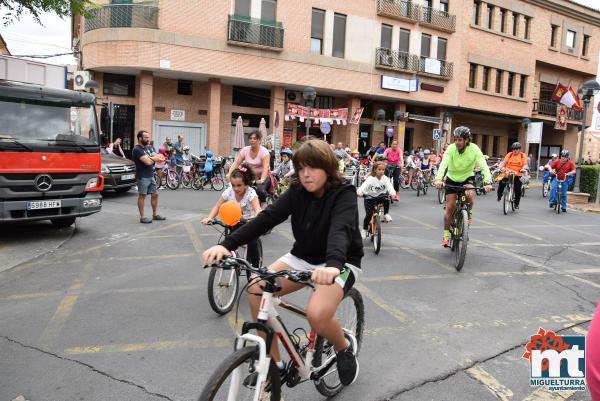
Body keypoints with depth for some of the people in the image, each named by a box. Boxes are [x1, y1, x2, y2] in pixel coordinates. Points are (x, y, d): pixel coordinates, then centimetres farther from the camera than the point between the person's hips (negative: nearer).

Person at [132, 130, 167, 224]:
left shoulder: (145, 148, 17)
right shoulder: (137, 149, -13)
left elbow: (151, 159, 21)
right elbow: (147, 162, -22)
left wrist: (153, 157, -2)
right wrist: (154, 158, -2)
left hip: (150, 176, 9)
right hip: (142, 177, -9)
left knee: (155, 195, 10)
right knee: (142, 196, -2)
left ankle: (155, 215, 20)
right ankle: (142, 217, 4)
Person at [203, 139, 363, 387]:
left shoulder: (344, 195, -20)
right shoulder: (297, 192, -6)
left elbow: (341, 230, -40)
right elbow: (267, 218, -20)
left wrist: (333, 264, -62)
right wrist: (226, 245, -34)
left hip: (339, 262, -5)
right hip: (303, 257, 5)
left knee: (317, 314, -32)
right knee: (257, 289, -17)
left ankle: (345, 346, 5)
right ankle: (274, 362, 1)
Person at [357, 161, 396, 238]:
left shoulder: (385, 178, -8)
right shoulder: (370, 179, -18)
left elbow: (389, 186, -22)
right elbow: (364, 186, -31)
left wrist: (393, 193, -45)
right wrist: (359, 192, -54)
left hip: (380, 196, 3)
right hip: (370, 197, -3)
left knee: (386, 200, -30)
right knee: (369, 214, -13)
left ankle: (386, 214, -4)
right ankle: (364, 230, 7)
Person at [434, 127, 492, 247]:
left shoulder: (474, 149, -21)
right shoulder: (451, 148, -22)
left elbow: (483, 166, -29)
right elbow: (443, 164, -36)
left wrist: (488, 182, -44)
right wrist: (439, 179, -53)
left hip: (467, 177, 0)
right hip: (452, 179, 0)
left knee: (469, 195, -31)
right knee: (450, 207, -5)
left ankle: (469, 213, 3)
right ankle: (446, 235, 9)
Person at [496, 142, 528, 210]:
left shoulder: (523, 155, 2)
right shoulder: (509, 155, 5)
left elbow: (525, 165, -4)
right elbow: (504, 162, -1)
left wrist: (523, 169, -25)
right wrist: (500, 167, -19)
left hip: (518, 175, 0)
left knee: (518, 190, 1)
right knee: (502, 183, -21)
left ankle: (516, 203, 16)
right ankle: (499, 196, 4)